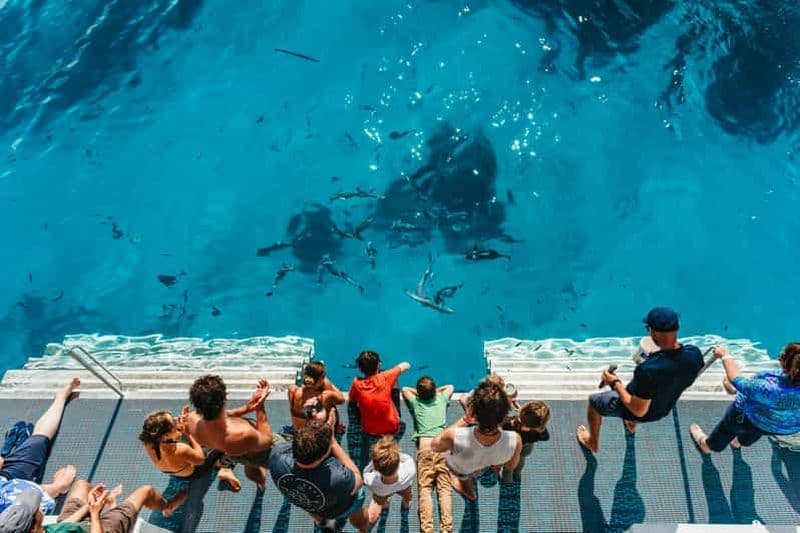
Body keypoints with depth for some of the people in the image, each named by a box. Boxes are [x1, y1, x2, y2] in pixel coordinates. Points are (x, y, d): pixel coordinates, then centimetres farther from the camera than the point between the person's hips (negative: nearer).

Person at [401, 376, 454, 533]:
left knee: (425, 489, -6)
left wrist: (420, 393, 39)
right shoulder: (441, 399, 20)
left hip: (425, 446, -1)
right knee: (445, 488, -4)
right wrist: (434, 391, 42)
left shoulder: (415, 402, 18)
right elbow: (450, 387, 41)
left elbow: (405, 389, 38)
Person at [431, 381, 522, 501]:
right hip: (480, 470, 1)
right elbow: (511, 466, -15)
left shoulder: (453, 436, -46)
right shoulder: (515, 441, -40)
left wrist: (463, 420, -21)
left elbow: (435, 447, -20)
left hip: (457, 470, -1)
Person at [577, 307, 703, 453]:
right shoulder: (695, 353, -27)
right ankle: (631, 425, 62)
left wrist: (615, 383, -19)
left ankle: (593, 443, 46)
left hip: (641, 412, -6)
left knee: (594, 401, 22)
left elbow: (638, 411, -29)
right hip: (664, 409, 6)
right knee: (636, 383, 38)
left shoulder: (648, 370, -45)